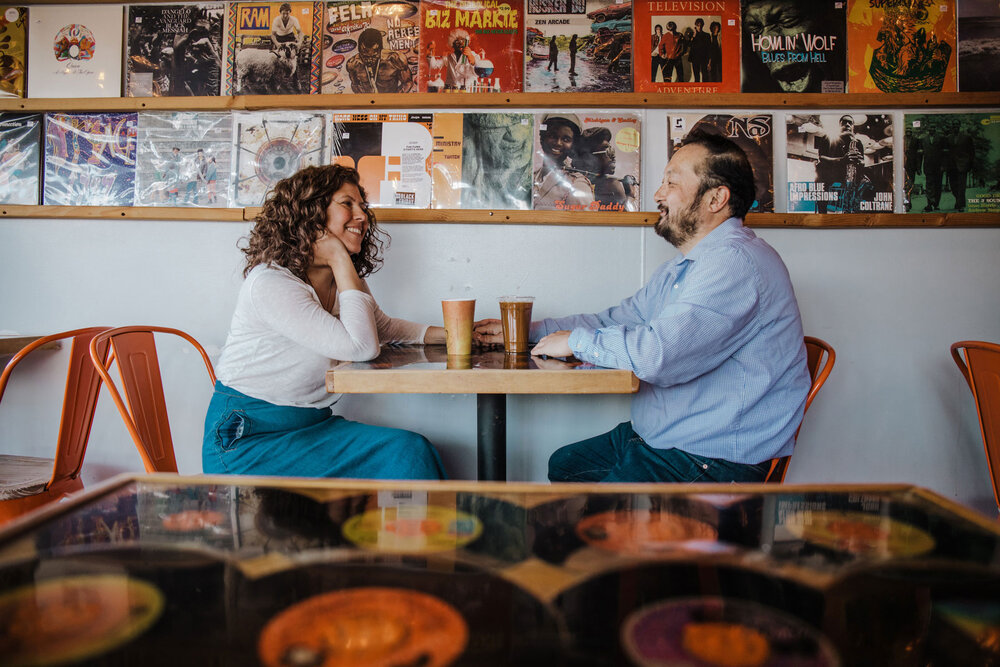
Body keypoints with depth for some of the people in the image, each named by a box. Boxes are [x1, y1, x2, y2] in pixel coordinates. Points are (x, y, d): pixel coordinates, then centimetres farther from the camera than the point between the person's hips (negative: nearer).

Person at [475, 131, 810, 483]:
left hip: (712, 463, -10)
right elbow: (615, 320, 20)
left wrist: (577, 340, -16)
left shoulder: (737, 262, -23)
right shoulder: (677, 269, 14)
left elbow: (659, 353, -33)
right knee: (562, 465, 18)